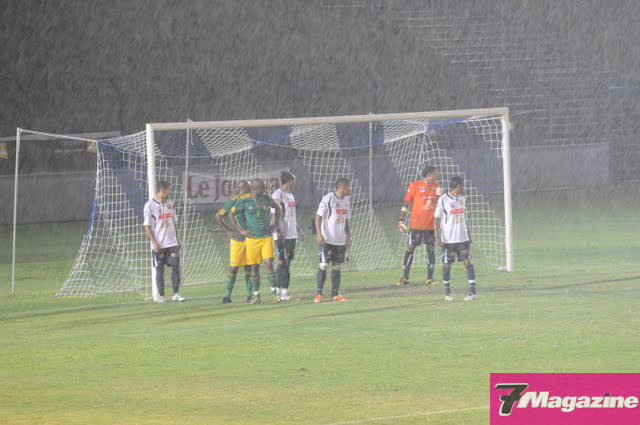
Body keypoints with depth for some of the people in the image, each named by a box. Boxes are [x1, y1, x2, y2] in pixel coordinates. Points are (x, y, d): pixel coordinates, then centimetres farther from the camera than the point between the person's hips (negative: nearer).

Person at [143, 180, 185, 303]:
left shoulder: (169, 204, 11)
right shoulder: (150, 205, -8)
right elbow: (147, 226, -10)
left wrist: (177, 239, 14)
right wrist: (154, 242, -16)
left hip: (172, 242, 5)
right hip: (159, 244, -5)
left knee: (176, 267, -2)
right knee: (159, 269, 2)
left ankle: (176, 294, 2)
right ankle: (161, 296, 8)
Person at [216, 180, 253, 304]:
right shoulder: (232, 202, -5)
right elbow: (218, 215, 1)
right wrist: (228, 231, -3)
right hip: (237, 239, -4)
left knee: (249, 269, 5)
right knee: (233, 268, -4)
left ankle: (249, 296, 10)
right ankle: (227, 296, 3)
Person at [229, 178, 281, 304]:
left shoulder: (267, 199, 4)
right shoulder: (244, 201, -5)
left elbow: (277, 208, 23)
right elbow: (231, 214, 5)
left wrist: (275, 225, 15)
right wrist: (240, 230, 0)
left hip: (267, 237, 1)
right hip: (252, 238, -1)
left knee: (269, 264, -10)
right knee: (254, 267, 3)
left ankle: (274, 292, -3)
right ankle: (256, 295, 11)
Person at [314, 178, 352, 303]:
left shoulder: (346, 201, 11)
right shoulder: (328, 199, -11)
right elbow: (318, 216, -10)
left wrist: (348, 237, 14)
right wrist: (319, 234, -18)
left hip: (340, 241, 6)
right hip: (327, 240, -6)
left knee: (337, 267, 7)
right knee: (323, 266, -5)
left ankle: (335, 294, 11)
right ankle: (318, 294, 0)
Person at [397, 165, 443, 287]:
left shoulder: (436, 186, 7)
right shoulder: (415, 186, -7)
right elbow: (406, 203, -4)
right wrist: (401, 220, -7)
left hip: (431, 225, 4)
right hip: (416, 225, -4)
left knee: (431, 250, 3)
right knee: (410, 249, 2)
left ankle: (430, 278, 10)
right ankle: (405, 278, 10)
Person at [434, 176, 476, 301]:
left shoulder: (461, 199, 10)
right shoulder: (443, 200, -9)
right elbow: (437, 218, -8)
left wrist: (468, 234, 19)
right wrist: (437, 236, -13)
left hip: (463, 238, 5)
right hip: (448, 239, -5)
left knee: (468, 262, -5)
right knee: (447, 265, 4)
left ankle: (472, 291, -8)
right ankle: (447, 292, 19)